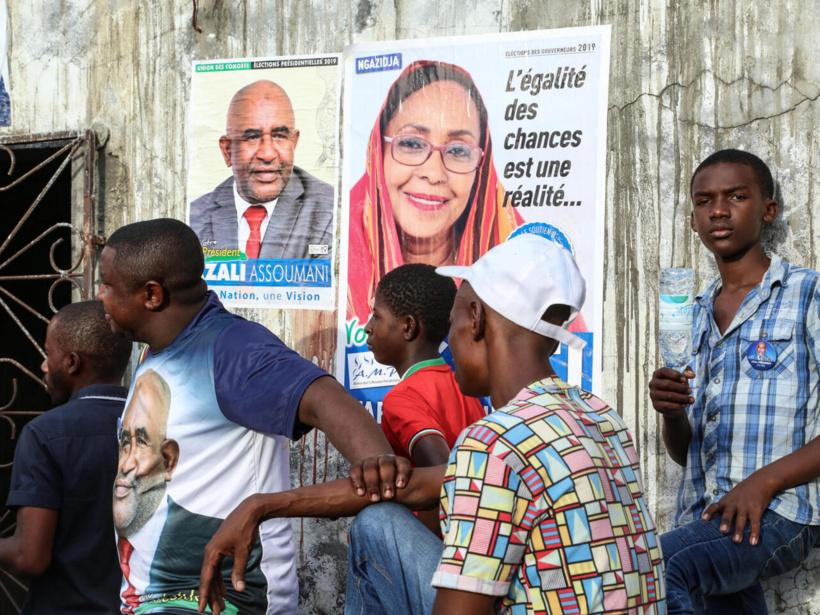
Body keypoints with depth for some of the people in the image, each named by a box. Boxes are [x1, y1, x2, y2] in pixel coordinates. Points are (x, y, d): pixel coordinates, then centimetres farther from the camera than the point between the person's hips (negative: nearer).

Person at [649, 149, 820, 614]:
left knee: (659, 567, -32)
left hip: (777, 511, -7)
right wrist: (671, 414, -2)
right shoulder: (698, 315, 20)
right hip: (703, 517, 7)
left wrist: (765, 480, -18)